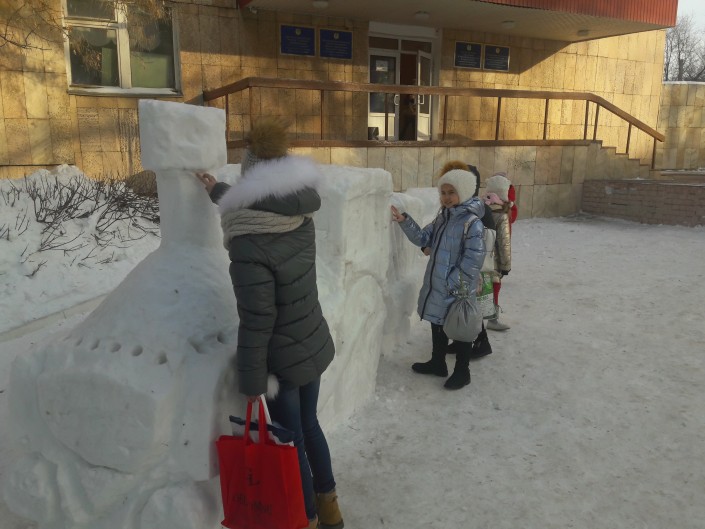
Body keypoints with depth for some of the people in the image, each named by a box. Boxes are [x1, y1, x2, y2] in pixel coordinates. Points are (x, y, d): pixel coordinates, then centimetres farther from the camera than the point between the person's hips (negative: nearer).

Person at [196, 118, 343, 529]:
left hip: (283, 360, -7)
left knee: (290, 442, 14)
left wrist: (252, 381, -15)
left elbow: (256, 322, -25)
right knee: (308, 425, 26)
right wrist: (219, 193, 30)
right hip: (314, 345, 8)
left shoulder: (249, 246, -28)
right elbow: (253, 211, 17)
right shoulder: (302, 220, -5)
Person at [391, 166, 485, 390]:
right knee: (437, 324, 20)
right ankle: (437, 362, 38)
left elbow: (474, 258, -21)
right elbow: (423, 238, 8)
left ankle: (462, 372, 24)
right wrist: (404, 221, -5)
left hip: (457, 289, -8)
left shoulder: (472, 222, -18)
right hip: (436, 284, 8)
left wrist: (456, 282, -20)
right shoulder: (443, 216, 8)